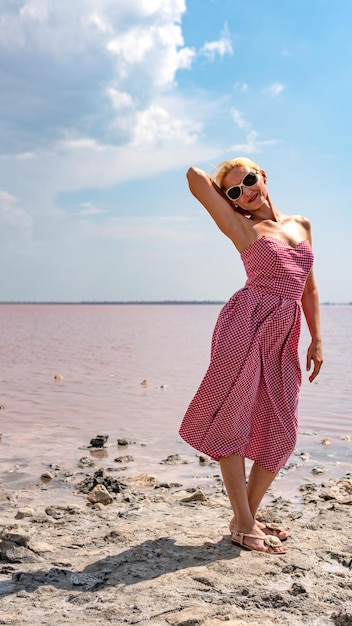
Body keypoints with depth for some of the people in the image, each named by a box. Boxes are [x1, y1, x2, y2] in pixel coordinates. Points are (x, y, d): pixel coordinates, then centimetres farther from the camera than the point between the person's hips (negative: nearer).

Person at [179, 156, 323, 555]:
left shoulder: (301, 224, 20)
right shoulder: (241, 227, 7)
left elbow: (309, 287, 20)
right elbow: (195, 175, 3)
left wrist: (317, 339, 13)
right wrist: (226, 190, 21)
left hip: (284, 339, 5)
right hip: (246, 325, -5)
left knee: (280, 435, 4)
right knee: (232, 423, -7)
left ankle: (249, 516, 18)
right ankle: (242, 525, 2)